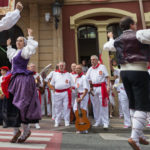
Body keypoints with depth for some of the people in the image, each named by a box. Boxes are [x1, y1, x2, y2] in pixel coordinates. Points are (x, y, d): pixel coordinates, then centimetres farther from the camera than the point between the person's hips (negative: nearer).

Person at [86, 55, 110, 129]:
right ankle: (97, 121, 20)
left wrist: (108, 86, -13)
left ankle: (105, 122, 2)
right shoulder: (90, 69, 15)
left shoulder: (102, 67, 3)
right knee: (95, 105, 9)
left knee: (103, 105, -5)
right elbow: (87, 79, 14)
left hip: (101, 87, -5)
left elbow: (107, 77, -1)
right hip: (93, 88, 5)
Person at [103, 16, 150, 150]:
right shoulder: (139, 34, -5)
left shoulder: (118, 40, 14)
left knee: (133, 104, 14)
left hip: (124, 72, 7)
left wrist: (111, 38, 51)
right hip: (138, 71, -7)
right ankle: (135, 137, -14)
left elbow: (106, 47, 32)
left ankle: (139, 134, 21)